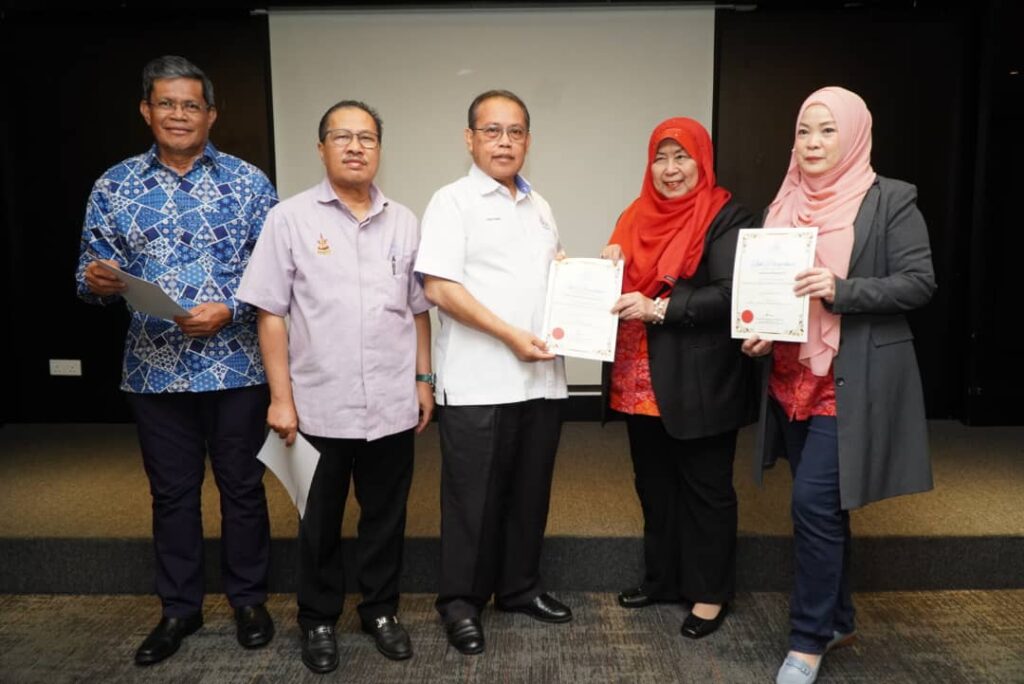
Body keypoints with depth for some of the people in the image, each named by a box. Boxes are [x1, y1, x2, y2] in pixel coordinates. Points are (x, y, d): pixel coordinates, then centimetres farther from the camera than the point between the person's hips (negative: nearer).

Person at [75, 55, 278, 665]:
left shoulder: (249, 181, 0)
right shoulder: (114, 186, 6)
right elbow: (94, 271, 7)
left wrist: (230, 310, -16)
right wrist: (96, 279, -15)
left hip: (237, 366, -2)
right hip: (155, 369, 2)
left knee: (243, 485, 10)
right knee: (172, 492, 13)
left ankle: (249, 598, 29)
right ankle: (179, 608, 31)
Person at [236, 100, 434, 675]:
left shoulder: (404, 222, 7)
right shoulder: (290, 218, -2)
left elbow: (419, 309, 11)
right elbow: (271, 314, -4)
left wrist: (424, 379, 7)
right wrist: (281, 398, -7)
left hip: (393, 404, 2)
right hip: (319, 405, -2)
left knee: (386, 515, 14)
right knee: (321, 521, 13)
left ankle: (381, 610, 33)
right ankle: (319, 620, 32)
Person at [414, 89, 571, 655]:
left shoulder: (540, 208, 17)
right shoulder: (453, 201, -3)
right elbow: (439, 288, -14)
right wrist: (510, 335, -17)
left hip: (542, 378, 6)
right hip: (479, 383, -6)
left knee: (530, 493, 15)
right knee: (474, 499, 4)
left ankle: (519, 587, 33)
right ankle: (461, 602, 21)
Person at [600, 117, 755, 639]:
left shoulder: (726, 219, -7)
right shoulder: (637, 215, 12)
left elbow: (729, 295, -19)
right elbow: (621, 288, 16)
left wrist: (657, 308, -24)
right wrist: (608, 267, -6)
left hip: (699, 383, -6)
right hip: (642, 380, 7)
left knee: (705, 486, 7)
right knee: (653, 483, 17)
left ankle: (710, 592, 23)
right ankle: (662, 578, 34)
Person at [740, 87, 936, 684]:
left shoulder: (891, 200, -4)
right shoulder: (787, 203, 12)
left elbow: (920, 283, -9)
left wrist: (842, 290, -22)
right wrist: (759, 331, -2)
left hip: (851, 381, -5)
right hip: (792, 379, 6)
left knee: (815, 502, -8)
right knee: (825, 505, 14)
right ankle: (837, 620, 31)